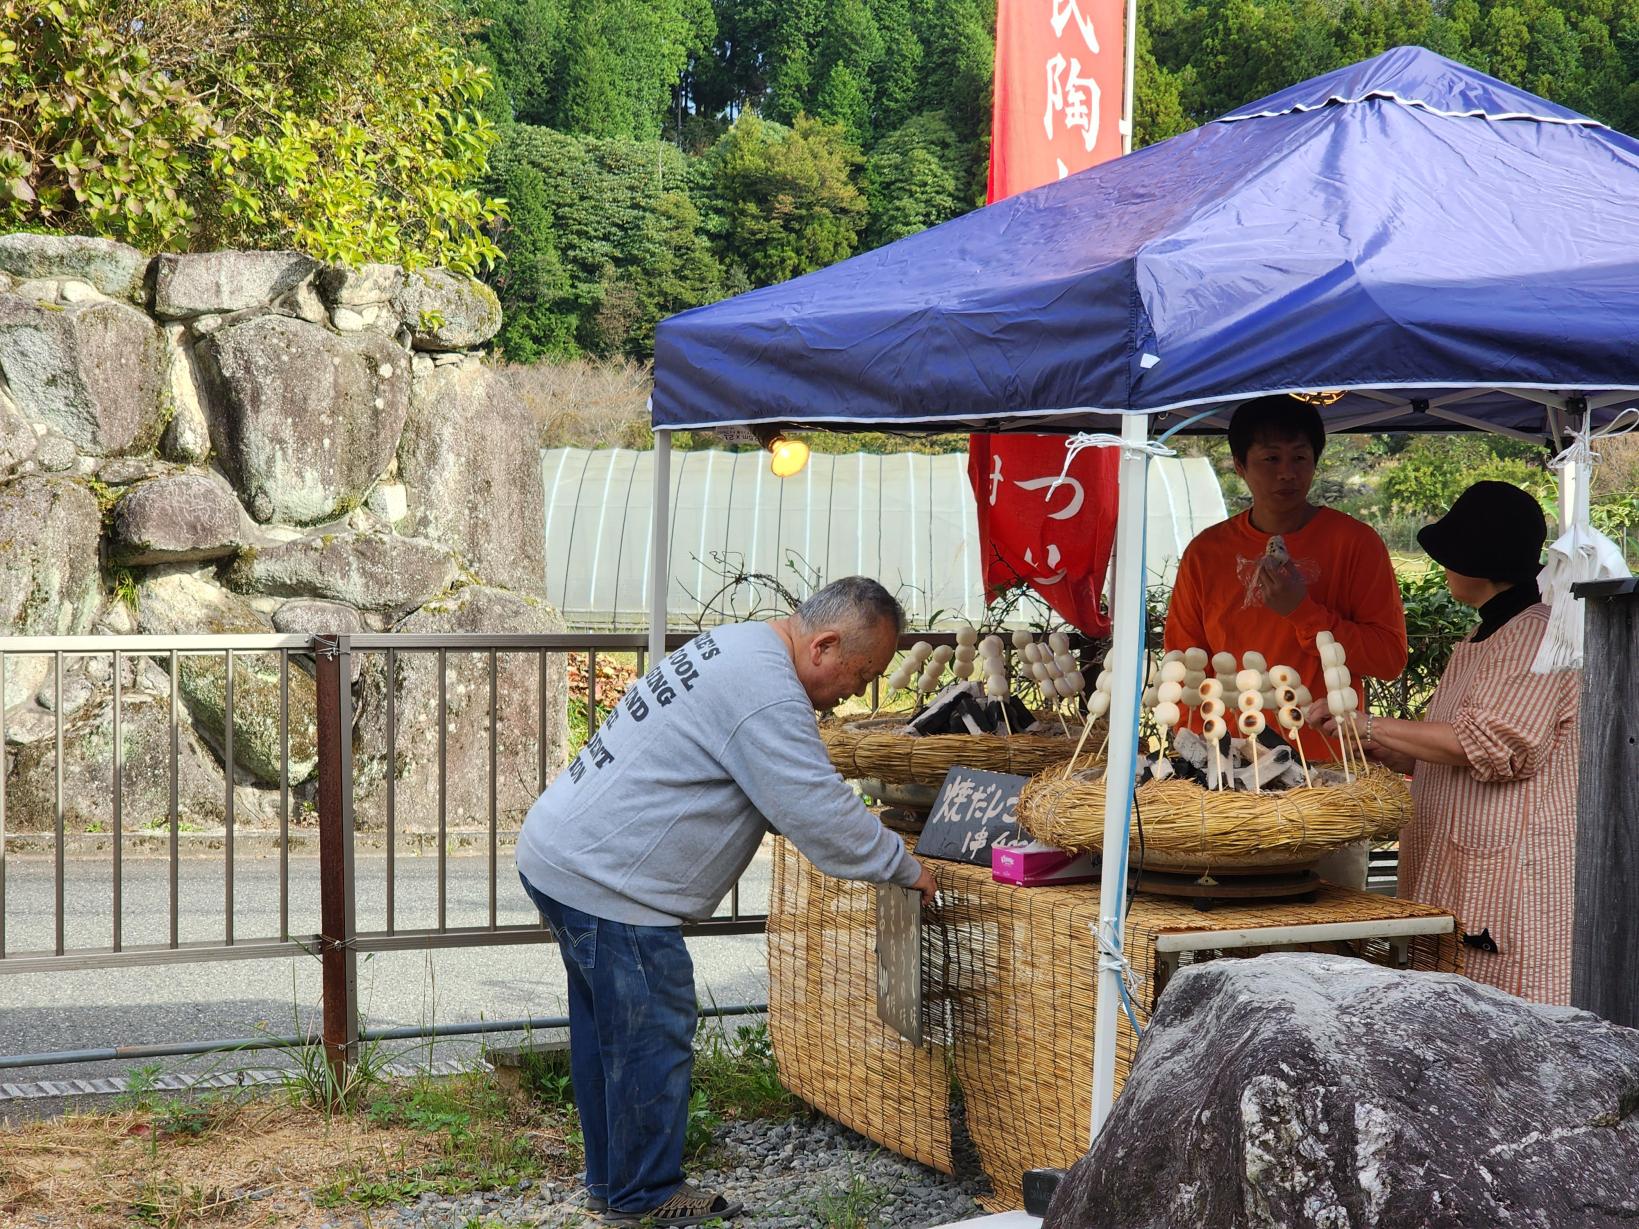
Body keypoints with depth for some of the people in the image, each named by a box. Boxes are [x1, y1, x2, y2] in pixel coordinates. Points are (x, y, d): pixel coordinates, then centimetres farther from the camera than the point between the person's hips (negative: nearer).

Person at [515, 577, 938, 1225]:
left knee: (605, 1035, 20)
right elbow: (821, 816, -20)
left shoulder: (733, 644, 13)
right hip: (607, 883, -11)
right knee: (653, 1040, 1)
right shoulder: (766, 695, -22)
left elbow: (794, 794, 21)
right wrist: (905, 868, -5)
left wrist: (880, 850, 13)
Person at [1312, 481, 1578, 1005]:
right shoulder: (1479, 640, 21)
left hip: (1514, 873, -9)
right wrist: (1382, 751, 11)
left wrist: (1373, 727, -14)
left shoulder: (1539, 633, -9)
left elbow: (1489, 745, -18)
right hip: (1460, 871, 9)